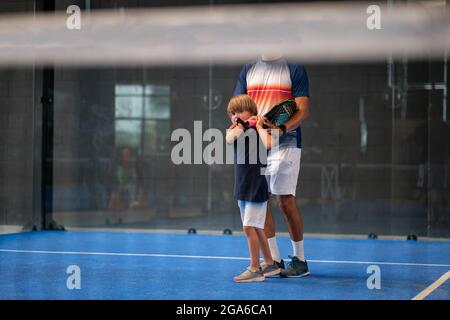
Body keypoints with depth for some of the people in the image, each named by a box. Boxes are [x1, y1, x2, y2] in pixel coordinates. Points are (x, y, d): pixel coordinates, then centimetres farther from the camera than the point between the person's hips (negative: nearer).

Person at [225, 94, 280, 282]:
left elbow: (268, 144, -32)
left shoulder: (258, 131, -8)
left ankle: (254, 270, -6)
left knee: (249, 227, -11)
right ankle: (270, 264, 27)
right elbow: (229, 139, -16)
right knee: (256, 228, 15)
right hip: (242, 188, 8)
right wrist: (240, 126, -8)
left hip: (257, 187, -8)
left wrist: (258, 126, -19)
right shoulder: (237, 132, 8)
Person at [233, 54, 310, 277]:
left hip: (285, 144, -5)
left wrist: (282, 129, -23)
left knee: (285, 202, -6)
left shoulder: (294, 69, 2)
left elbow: (303, 110, -6)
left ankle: (300, 260, 7)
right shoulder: (248, 70, 15)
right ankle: (274, 260, 12)